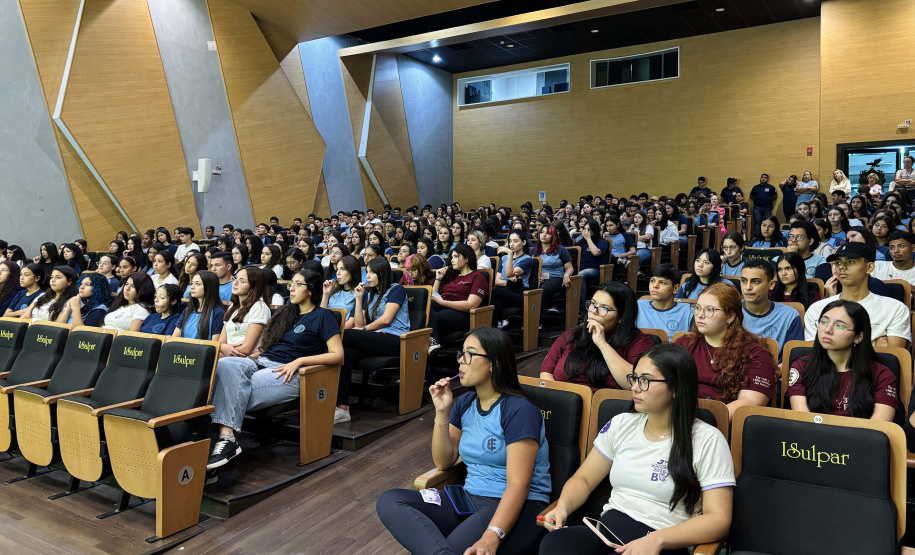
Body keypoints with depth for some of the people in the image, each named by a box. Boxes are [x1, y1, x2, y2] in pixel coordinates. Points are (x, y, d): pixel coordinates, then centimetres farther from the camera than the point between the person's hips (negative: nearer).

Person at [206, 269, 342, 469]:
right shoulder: (286, 312, 26)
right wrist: (253, 355, 4)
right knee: (225, 365, -26)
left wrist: (299, 360, -14)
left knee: (237, 390, -29)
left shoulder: (323, 316, 3)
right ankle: (226, 436, -41)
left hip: (289, 374, -6)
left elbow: (338, 355, -7)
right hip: (262, 362, 6)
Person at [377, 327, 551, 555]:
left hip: (517, 506, -8)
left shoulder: (519, 410, -13)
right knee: (389, 501, -19)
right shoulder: (465, 403, 10)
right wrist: (442, 412, -3)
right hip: (471, 500, 8)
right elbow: (443, 463, 10)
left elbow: (518, 484, -20)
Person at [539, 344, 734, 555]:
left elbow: (718, 519, -9)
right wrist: (563, 506, -6)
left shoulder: (707, 440, -3)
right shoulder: (621, 425, 10)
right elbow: (583, 479, 15)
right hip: (607, 531, 3)